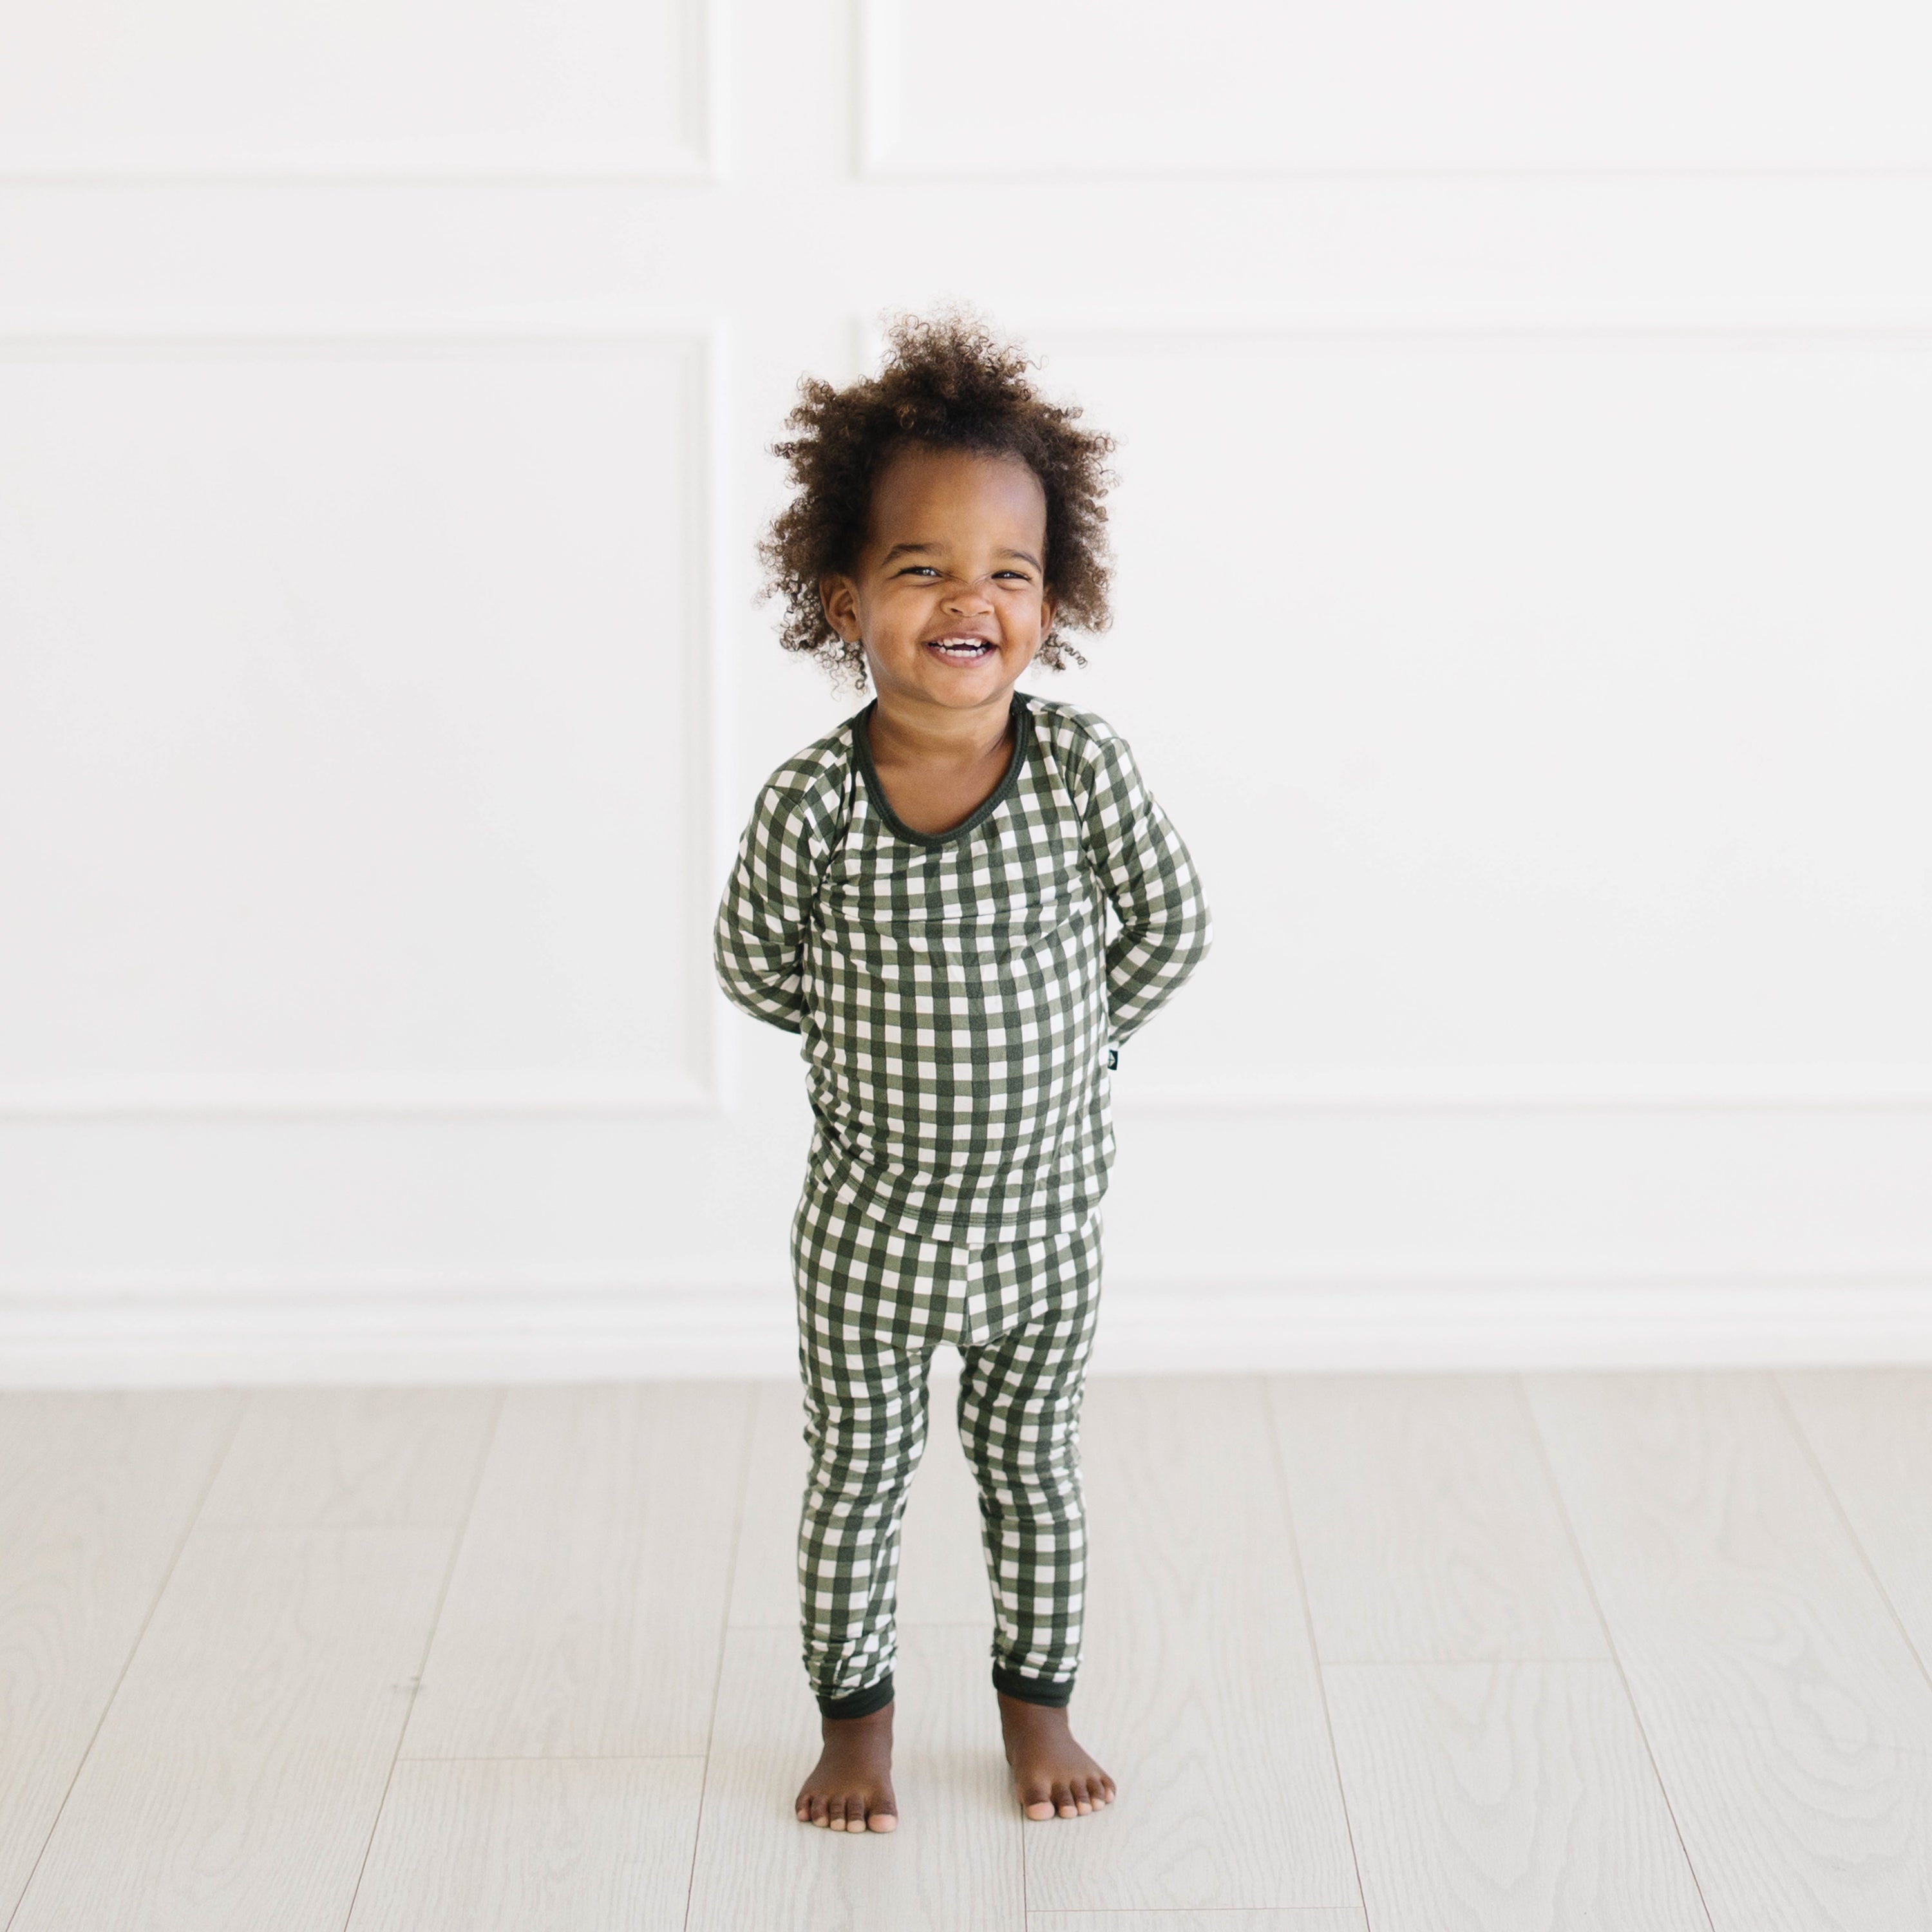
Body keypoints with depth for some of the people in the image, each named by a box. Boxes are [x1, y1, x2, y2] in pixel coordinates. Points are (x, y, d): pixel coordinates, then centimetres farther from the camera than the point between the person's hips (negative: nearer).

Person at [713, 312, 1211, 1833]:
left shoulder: (1085, 768, -16)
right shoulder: (813, 802, -17)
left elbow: (1170, 930, -2)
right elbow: (756, 968, -1)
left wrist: (1067, 1044, 0)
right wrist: (880, 1042, 0)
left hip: (1043, 1222, 1)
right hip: (869, 1230, -1)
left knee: (1034, 1475, 19)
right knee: (857, 1480, 14)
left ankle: (1039, 1704, 39)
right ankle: (856, 1718, 34)